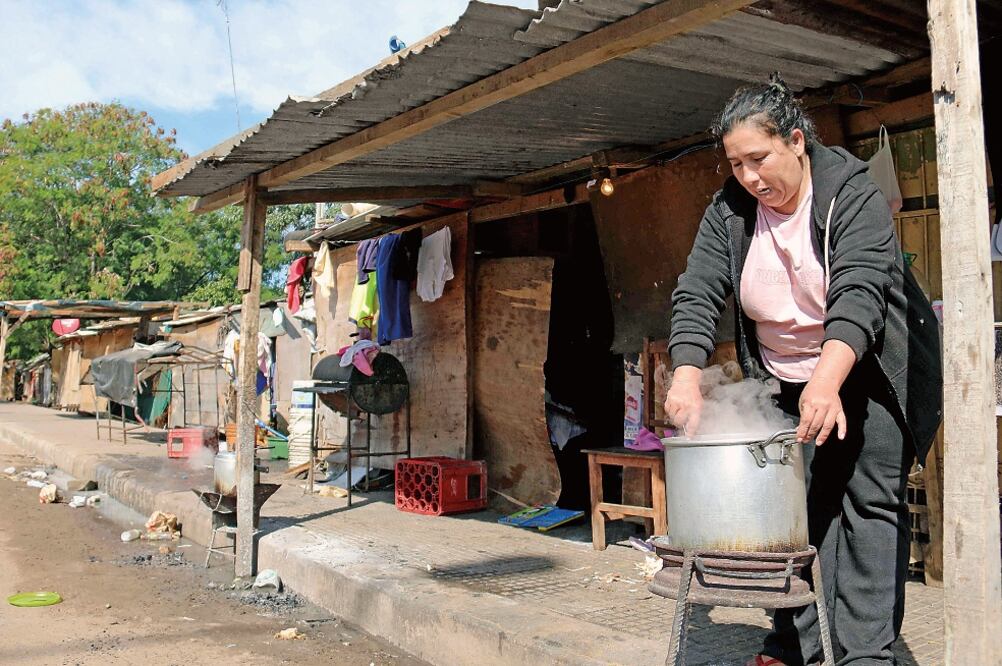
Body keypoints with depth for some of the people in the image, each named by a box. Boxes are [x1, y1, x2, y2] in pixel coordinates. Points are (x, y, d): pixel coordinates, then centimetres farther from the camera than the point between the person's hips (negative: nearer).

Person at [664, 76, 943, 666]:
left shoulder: (853, 193, -19)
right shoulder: (731, 209, -5)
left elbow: (859, 292, -32)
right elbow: (697, 295, -14)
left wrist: (827, 380, -46)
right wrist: (687, 375, -30)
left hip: (868, 371, -4)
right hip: (788, 381, 4)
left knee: (871, 502, -7)